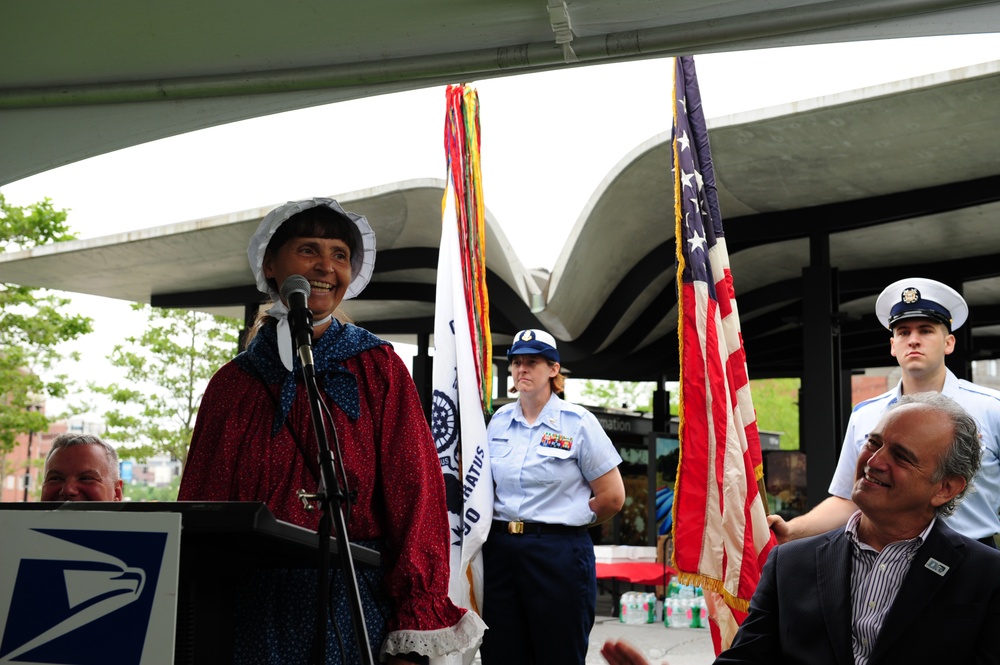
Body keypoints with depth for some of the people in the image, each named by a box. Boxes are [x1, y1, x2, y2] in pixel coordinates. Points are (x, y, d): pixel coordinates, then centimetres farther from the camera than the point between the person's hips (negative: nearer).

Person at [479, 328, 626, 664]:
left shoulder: (578, 422, -4)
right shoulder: (499, 421, 9)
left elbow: (612, 496, -3)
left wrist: (567, 522, 5)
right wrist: (508, 527, 10)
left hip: (559, 553, -4)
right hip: (500, 551, 4)